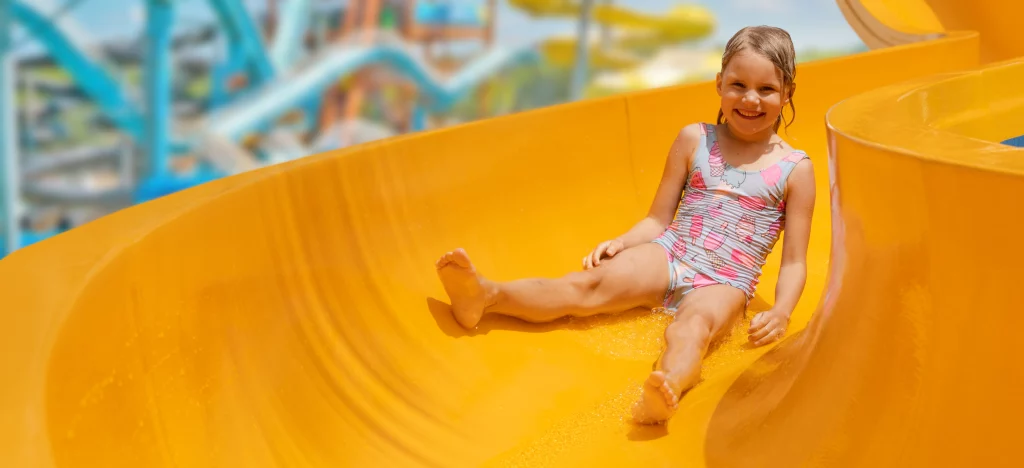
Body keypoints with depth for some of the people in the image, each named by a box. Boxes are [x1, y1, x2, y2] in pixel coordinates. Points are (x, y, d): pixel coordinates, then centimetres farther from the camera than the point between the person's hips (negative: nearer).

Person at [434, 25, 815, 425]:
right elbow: (658, 220, 13)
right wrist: (620, 243, -6)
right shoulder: (694, 140, 10)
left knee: (693, 325, -38)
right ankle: (486, 296, -45)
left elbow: (794, 262, 4)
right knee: (589, 283, -25)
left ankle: (666, 389, -71)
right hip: (667, 257, 3)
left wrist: (780, 312, -14)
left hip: (723, 284, -3)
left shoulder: (795, 170, 4)